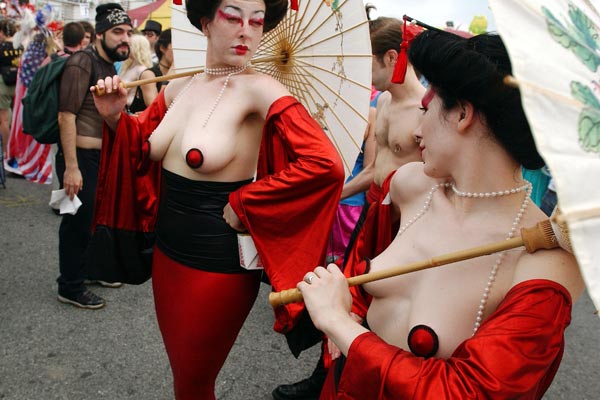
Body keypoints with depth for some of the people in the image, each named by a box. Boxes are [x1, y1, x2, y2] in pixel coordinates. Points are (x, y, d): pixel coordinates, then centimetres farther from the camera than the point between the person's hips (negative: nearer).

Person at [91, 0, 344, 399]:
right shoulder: (178, 87, 2)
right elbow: (144, 145, 18)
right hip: (167, 252, 6)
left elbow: (325, 163, -30)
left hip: (219, 264, -6)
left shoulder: (259, 90, -18)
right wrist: (115, 117, -2)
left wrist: (243, 204, -21)